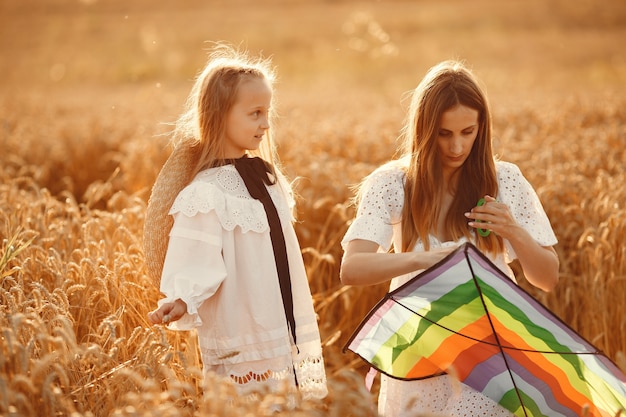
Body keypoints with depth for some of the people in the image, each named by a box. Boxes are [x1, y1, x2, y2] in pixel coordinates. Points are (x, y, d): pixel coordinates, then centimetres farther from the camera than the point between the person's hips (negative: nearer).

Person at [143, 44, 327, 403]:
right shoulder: (206, 194, -15)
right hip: (242, 346, -7)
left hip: (288, 341, 7)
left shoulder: (265, 177, 10)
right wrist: (180, 303, -39)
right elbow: (197, 267, -20)